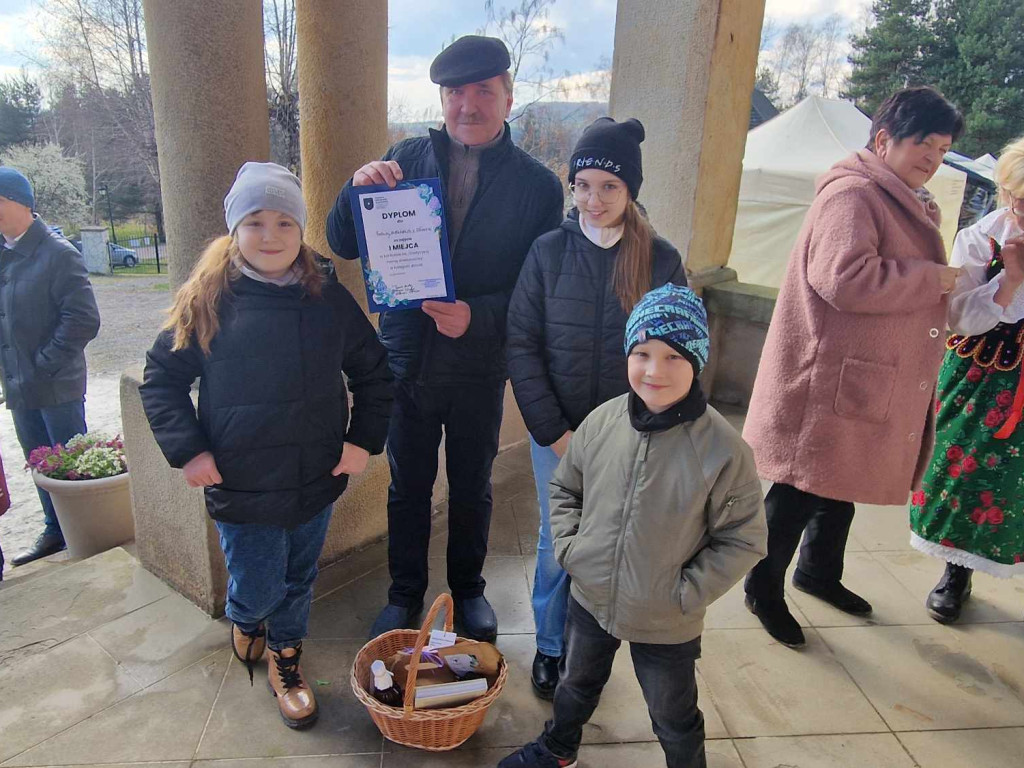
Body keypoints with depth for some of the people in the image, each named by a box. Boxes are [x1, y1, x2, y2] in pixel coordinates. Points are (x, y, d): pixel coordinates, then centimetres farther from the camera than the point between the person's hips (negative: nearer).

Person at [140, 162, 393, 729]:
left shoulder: (328, 299, -3)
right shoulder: (208, 300, -7)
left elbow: (373, 371, 7)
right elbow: (160, 378, 1)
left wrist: (364, 440, -1)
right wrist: (187, 450, -8)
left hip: (316, 480, 2)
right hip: (241, 485, -2)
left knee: (298, 581, 18)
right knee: (257, 587, 9)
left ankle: (285, 661, 44)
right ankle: (244, 618, 46)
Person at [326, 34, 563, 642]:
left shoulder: (537, 184, -4)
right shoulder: (407, 159, 0)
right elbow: (343, 246, 0)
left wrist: (477, 315, -24)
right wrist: (359, 189, -20)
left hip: (481, 370, -1)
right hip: (407, 362, 1)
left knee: (472, 488, 17)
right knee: (408, 487, 15)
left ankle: (468, 589, 40)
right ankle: (405, 595, 36)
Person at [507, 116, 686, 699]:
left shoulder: (662, 259, -4)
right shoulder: (549, 251, -3)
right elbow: (522, 344, -4)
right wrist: (554, 431, -8)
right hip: (556, 433, 0)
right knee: (559, 544, 12)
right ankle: (550, 648, 34)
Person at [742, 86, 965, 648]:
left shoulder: (908, 203, 17)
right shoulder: (852, 194, -15)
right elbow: (844, 277, -30)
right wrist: (935, 279, -19)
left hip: (882, 385, 10)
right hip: (830, 384, -10)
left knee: (844, 481, 23)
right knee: (800, 491, 2)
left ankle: (818, 571, 43)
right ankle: (764, 587, 22)